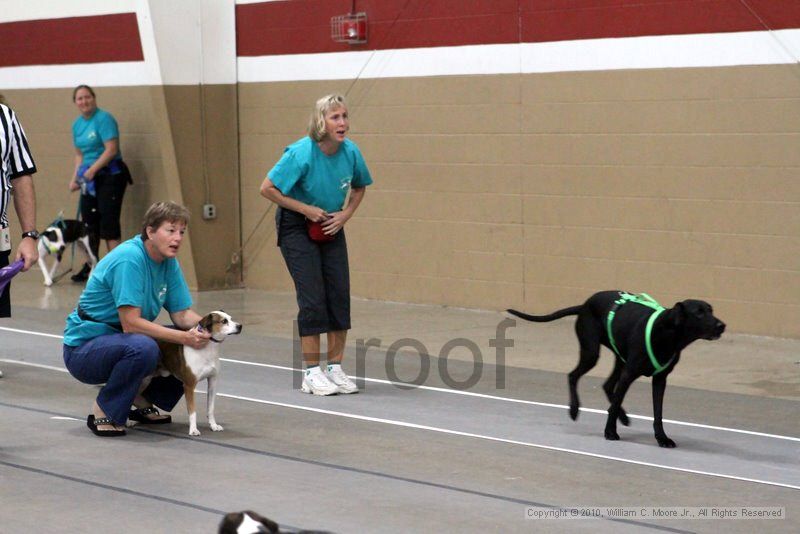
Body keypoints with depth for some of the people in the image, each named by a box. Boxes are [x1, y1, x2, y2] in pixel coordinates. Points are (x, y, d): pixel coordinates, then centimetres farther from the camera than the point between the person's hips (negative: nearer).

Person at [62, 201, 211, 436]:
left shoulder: (169, 263, 1)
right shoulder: (129, 258, -25)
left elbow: (182, 314, 1)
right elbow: (130, 322, -29)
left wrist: (206, 328, -21)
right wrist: (183, 337, -33)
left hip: (120, 341, 8)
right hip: (84, 347, -8)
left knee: (196, 345, -3)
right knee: (143, 347, -37)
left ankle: (141, 400, 11)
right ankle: (103, 412, -16)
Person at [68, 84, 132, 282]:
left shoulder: (104, 119, -13)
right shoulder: (77, 124, 11)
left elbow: (112, 149, -19)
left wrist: (92, 170, -19)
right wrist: (75, 177, 8)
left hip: (110, 175, -8)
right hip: (90, 178, 8)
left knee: (108, 219, -10)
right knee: (88, 220, 11)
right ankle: (90, 266, 21)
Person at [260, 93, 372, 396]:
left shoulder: (351, 152, -10)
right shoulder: (301, 153, -25)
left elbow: (359, 188, 10)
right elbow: (267, 188, -19)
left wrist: (345, 215, -6)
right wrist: (306, 209, -19)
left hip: (331, 227, 5)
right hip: (297, 227, -5)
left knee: (340, 296, 0)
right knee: (312, 298, -10)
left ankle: (335, 368, 11)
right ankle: (311, 373, -1)